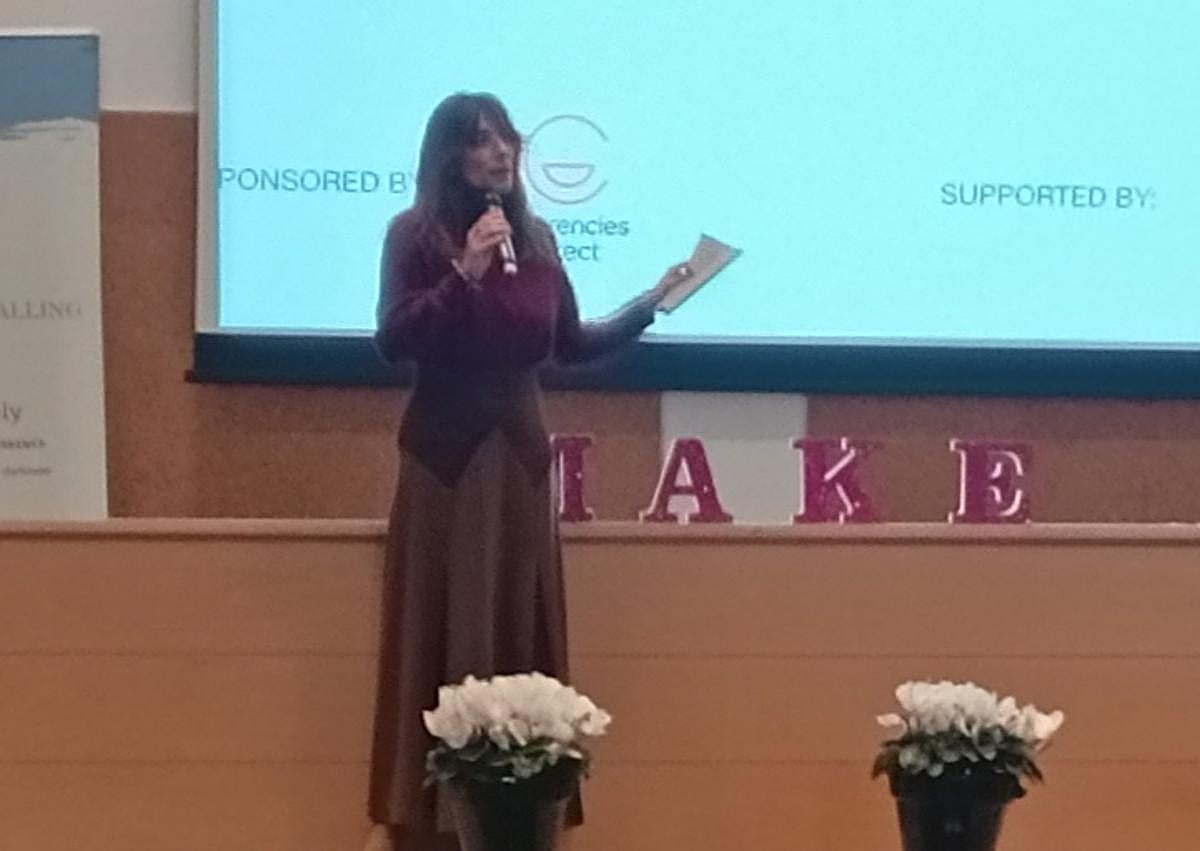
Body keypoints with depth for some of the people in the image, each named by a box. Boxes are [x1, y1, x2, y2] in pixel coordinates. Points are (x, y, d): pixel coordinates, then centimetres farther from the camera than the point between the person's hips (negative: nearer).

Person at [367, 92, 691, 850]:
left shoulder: (537, 237, 10)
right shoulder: (416, 234, -4)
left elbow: (570, 344, 17)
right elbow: (392, 341, -13)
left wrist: (650, 305, 11)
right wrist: (465, 273, -20)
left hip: (520, 455, 5)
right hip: (446, 460, -5)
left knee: (522, 640, 5)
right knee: (446, 643, -5)